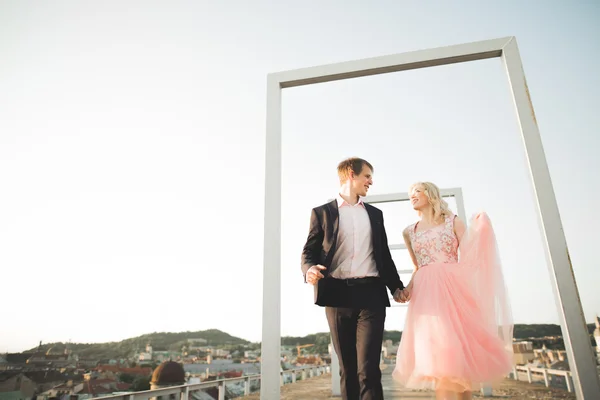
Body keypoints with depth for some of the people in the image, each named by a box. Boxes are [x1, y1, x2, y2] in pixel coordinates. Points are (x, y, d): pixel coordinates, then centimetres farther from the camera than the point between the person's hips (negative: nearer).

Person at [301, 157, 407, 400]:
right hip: (337, 295, -1)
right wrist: (309, 269, -18)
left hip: (371, 293, 2)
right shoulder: (322, 212, 9)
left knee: (368, 368, -8)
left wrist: (395, 286, 13)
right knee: (347, 369, 7)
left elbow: (384, 254, 23)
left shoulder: (375, 214, 21)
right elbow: (309, 250, 4)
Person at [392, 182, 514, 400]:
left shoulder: (453, 221, 6)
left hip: (453, 290, -1)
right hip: (426, 294, 2)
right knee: (439, 350, -6)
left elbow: (468, 257, -1)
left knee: (460, 348, 0)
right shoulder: (409, 232, 14)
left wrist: (478, 230, -12)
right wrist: (408, 288, 5)